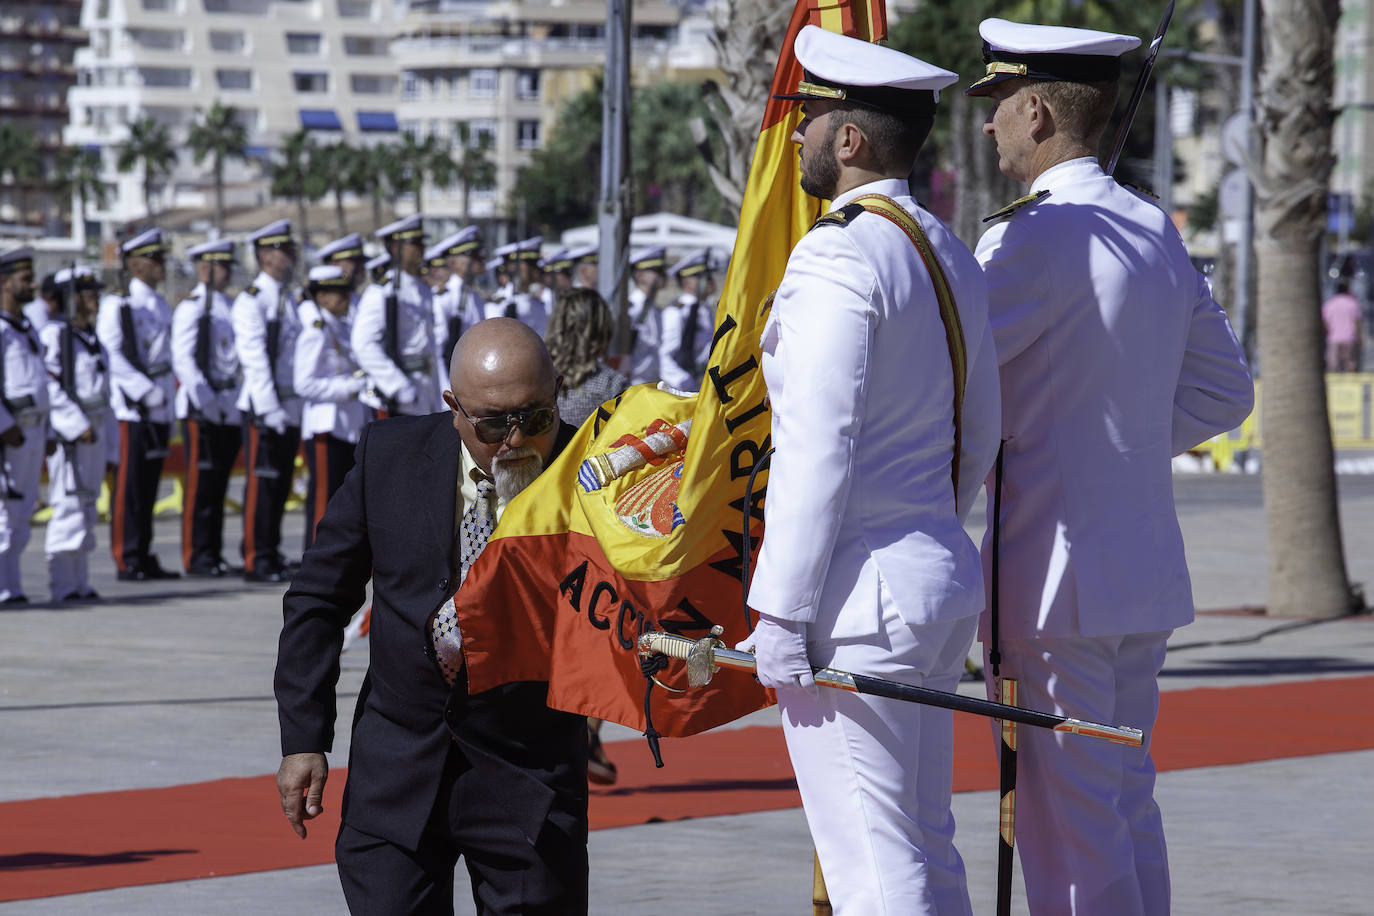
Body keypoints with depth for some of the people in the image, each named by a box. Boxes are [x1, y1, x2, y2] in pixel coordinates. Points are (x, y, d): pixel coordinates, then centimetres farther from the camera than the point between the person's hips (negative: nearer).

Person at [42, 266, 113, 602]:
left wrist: (110, 448, 19)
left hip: (95, 432, 8)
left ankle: (79, 584, 13)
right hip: (67, 433, -8)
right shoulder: (54, 335, -8)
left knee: (86, 509, 9)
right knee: (69, 505, -11)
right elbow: (49, 387, -17)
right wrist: (77, 426, -22)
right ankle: (63, 586, -11)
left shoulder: (93, 340, 19)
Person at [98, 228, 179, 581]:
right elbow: (111, 357, -14)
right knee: (129, 485, -6)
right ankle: (126, 561, -3)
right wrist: (147, 391, -19)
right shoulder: (117, 306, -7)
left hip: (158, 410, 7)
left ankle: (144, 558, 13)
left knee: (149, 485, 9)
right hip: (131, 410, -7)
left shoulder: (162, 308, 18)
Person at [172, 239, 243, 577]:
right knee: (201, 485, -5)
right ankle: (196, 557, -3)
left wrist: (238, 402, 15)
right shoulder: (191, 308, -8)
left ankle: (214, 555, 14)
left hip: (229, 408, 8)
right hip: (202, 410, -8)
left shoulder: (228, 307, 17)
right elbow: (182, 360, -15)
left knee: (218, 484, 10)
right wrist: (207, 402, -20)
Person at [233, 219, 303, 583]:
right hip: (263, 408, -8)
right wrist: (269, 408, -19)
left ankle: (272, 555, 16)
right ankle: (256, 560, -3)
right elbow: (254, 359, -15)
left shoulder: (289, 300, 16)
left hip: (291, 409, 8)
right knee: (261, 484, -6)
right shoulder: (251, 301, -10)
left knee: (281, 484, 10)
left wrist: (300, 406, 14)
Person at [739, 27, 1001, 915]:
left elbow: (817, 448, -19)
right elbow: (980, 439, 19)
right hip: (946, 577, 9)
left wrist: (780, 611, -17)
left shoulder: (837, 257, -15)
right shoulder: (951, 255, 14)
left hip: (857, 592, -9)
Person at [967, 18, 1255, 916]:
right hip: (1146, 568, 9)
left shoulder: (1034, 239, -16)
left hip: (1055, 574, -9)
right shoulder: (1157, 232, 11)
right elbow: (1224, 393, 18)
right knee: (1128, 800, 16)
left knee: (1065, 818, -4)